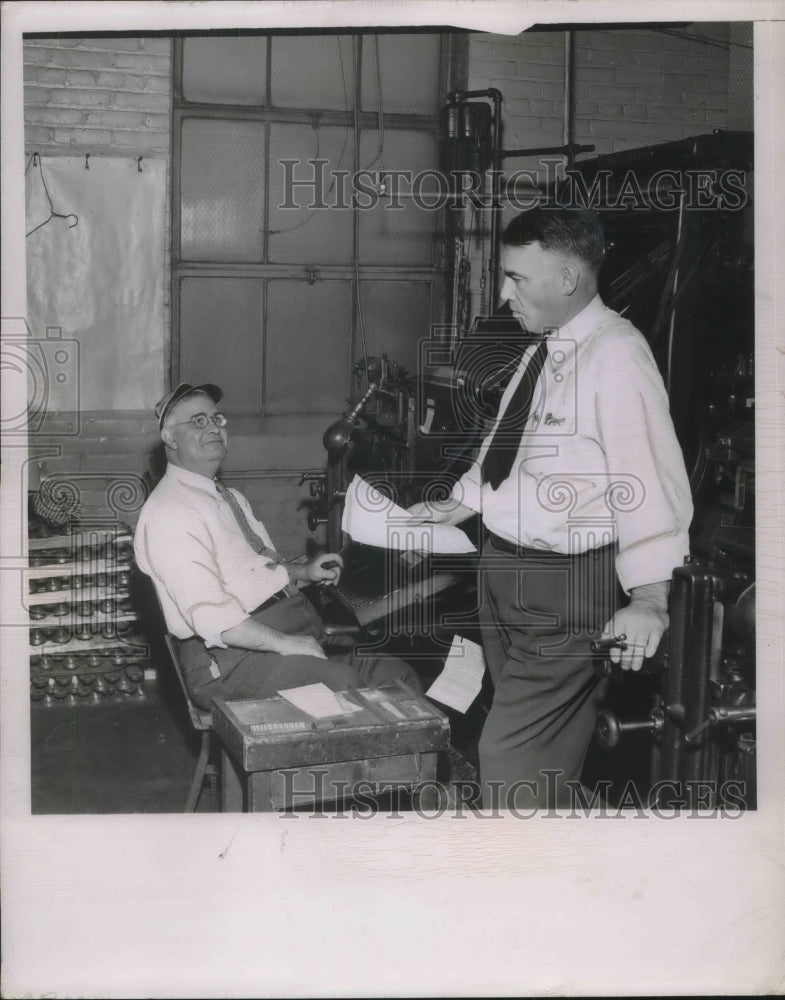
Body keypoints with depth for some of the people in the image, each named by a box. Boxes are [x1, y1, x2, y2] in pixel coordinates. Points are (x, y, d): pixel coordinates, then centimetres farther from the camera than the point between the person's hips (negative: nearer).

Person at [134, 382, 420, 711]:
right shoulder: (167, 514, -8)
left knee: (399, 676, -10)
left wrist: (302, 572, 15)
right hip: (233, 660, -10)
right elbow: (209, 616, -19)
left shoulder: (232, 498, 24)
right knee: (339, 683, -34)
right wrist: (284, 644, -21)